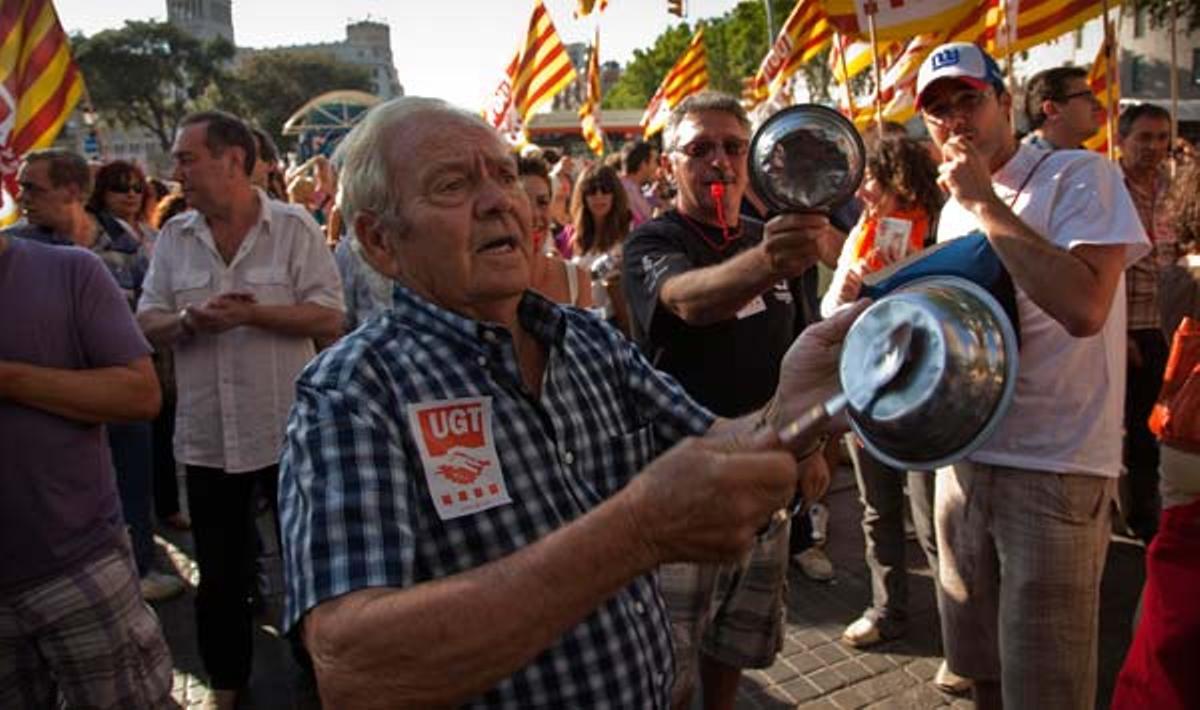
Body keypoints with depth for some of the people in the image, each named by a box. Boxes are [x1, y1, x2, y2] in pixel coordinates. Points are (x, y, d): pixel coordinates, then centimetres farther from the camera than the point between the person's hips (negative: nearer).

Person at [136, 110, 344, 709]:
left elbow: (329, 318, -11)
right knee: (219, 570, 16)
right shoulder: (173, 237, 6)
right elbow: (147, 324, 5)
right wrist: (188, 321, -17)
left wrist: (253, 312, -22)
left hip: (287, 428, -3)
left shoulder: (294, 227, -6)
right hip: (206, 434, 3)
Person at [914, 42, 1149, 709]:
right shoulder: (954, 208, 12)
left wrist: (985, 204, -19)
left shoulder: (1080, 177, -9)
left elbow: (1084, 307, -26)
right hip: (965, 460, 7)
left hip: (1054, 471, -6)